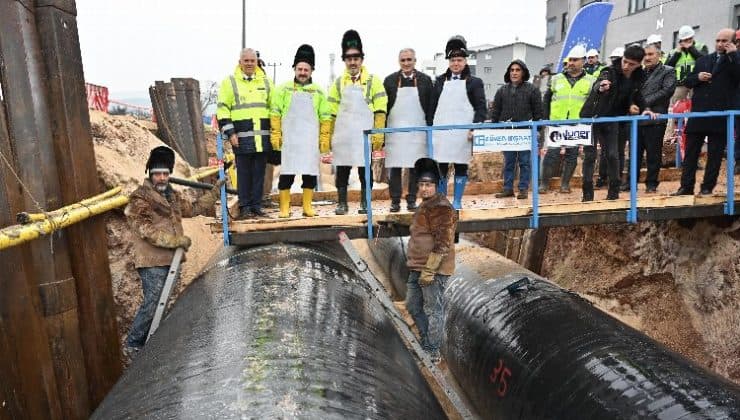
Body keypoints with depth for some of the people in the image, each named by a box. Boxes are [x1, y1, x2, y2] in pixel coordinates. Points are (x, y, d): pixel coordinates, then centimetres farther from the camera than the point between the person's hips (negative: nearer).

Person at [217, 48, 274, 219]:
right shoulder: (229, 82, 6)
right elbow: (222, 110, 2)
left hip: (263, 136, 3)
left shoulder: (266, 82, 15)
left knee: (259, 173, 6)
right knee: (244, 173, 1)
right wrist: (230, 133, -6)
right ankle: (244, 207, 9)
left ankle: (256, 207, 14)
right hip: (242, 136, -3)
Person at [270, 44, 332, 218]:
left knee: (310, 173, 3)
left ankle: (307, 207, 14)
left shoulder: (318, 92, 11)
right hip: (289, 139, -1)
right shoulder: (284, 89, 7)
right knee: (287, 173, -1)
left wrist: (325, 138, 3)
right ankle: (284, 207, 7)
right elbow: (275, 114, 5)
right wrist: (275, 135, -3)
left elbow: (325, 117, 10)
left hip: (311, 140, 2)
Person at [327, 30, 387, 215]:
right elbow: (332, 112, 13)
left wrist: (378, 134, -9)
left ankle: (365, 203, 12)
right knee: (342, 169, 4)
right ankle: (342, 203, 13)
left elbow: (380, 110, -1)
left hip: (364, 134, -2)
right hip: (343, 135, 2)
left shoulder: (373, 81, 4)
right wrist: (329, 135, 7)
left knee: (365, 168, 3)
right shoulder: (338, 83, 12)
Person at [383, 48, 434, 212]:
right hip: (395, 130, 0)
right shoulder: (390, 80, 6)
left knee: (415, 167, 2)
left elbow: (430, 107, 6)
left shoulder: (425, 80, 6)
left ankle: (412, 200, 11)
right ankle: (395, 201, 8)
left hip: (417, 130, 0)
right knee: (395, 167, 1)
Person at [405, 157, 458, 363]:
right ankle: (426, 343, 32)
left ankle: (433, 352, 11)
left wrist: (429, 269, -22)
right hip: (417, 268, 11)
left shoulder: (441, 208, -16)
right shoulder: (425, 205, 17)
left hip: (433, 269, -11)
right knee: (413, 306, 18)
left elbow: (442, 242, -22)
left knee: (434, 310, 0)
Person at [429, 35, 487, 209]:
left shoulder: (474, 82, 6)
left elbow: (481, 107, 0)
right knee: (441, 167, 3)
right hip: (441, 132, 2)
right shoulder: (440, 81, 13)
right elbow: (433, 106, 14)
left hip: (463, 133, -2)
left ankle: (457, 201, 13)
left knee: (461, 167, 4)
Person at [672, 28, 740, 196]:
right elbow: (688, 82, 14)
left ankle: (707, 187, 10)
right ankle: (686, 186, 9)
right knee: (690, 152, 4)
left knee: (715, 154, 3)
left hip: (720, 116, -3)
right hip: (698, 114, 3)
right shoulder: (703, 60, 14)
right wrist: (697, 77, -6)